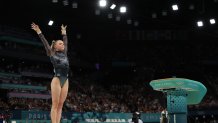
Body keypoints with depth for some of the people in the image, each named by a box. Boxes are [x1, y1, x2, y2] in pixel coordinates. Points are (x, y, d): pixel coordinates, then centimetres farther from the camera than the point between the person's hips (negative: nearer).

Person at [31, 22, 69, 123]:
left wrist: (64, 32, 38)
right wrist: (39, 32, 2)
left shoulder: (64, 54, 18)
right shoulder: (52, 54, 4)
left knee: (60, 105, 2)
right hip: (57, 80, -6)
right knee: (55, 105, -8)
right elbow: (45, 43, 3)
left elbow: (66, 42, 30)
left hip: (65, 81, 6)